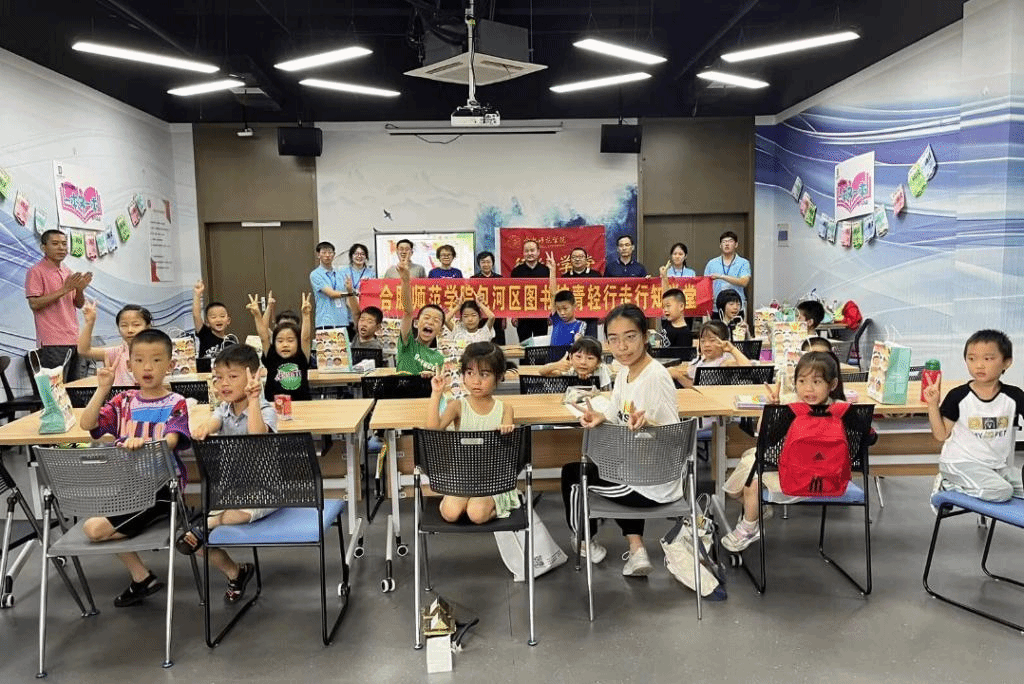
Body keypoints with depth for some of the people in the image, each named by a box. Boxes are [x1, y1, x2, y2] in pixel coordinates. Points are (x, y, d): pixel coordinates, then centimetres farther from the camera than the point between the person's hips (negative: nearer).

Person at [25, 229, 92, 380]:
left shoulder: (68, 272, 17)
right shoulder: (36, 272, -4)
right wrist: (64, 289, -16)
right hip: (53, 342, -7)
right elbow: (34, 304, -13)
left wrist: (80, 290, -4)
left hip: (74, 339, 7)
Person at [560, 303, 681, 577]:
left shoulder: (656, 377, -25)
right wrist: (600, 418, -11)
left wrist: (645, 424, -42)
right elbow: (619, 416, 10)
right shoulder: (624, 372, 1)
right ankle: (636, 549, 23)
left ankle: (586, 543, 35)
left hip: (654, 486, -9)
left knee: (571, 474, 8)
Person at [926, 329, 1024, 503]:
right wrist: (933, 404, -16)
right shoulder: (958, 396, -8)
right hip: (962, 463, -6)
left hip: (999, 465, 6)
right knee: (999, 492, -25)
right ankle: (947, 483, -3)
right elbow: (942, 435, -5)